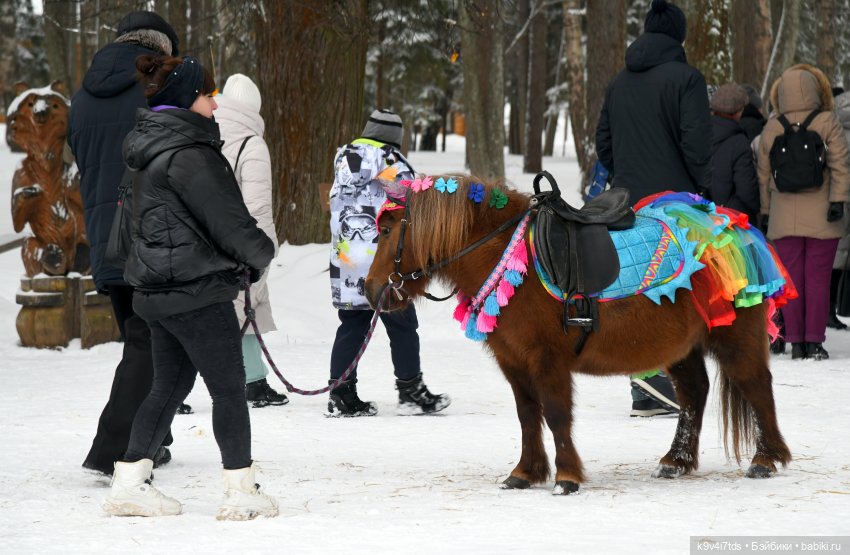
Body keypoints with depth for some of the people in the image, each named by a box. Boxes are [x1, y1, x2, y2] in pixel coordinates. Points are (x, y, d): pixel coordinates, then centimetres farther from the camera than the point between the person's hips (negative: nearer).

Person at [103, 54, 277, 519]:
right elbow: (227, 219, -18)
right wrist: (262, 254, 1)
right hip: (197, 289, -9)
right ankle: (242, 492, 5)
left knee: (170, 384, 15)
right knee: (229, 387, 0)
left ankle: (129, 482, 15)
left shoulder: (150, 148, 13)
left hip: (157, 289, 9)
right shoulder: (188, 153, -18)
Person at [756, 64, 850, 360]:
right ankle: (814, 341, 0)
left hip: (784, 219, 2)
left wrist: (765, 212, 15)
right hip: (821, 218, -2)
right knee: (818, 279, 1)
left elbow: (764, 175, 9)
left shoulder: (771, 129, 5)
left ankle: (796, 342, 5)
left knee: (791, 279, 6)